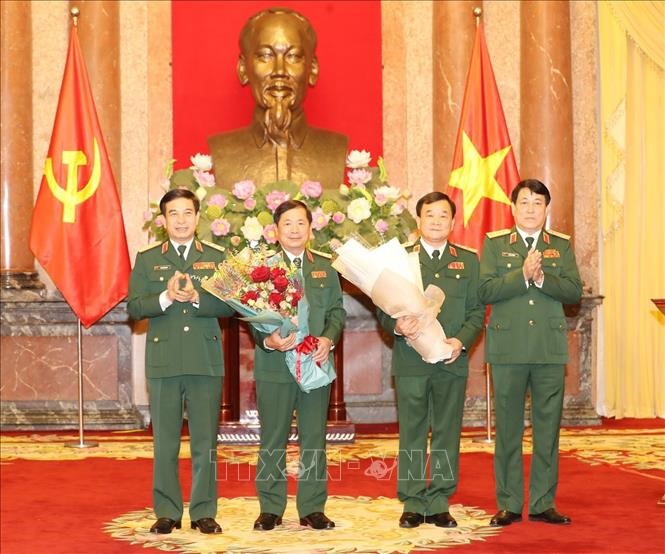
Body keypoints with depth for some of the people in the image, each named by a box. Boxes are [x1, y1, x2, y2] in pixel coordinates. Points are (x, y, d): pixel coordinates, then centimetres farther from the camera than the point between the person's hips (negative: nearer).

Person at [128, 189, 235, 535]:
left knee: (205, 441, 2)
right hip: (163, 361, 0)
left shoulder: (217, 258, 10)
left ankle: (204, 512, 9)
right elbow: (133, 308, 1)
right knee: (165, 441, 3)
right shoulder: (147, 259, 10)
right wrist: (166, 298, -15)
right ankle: (167, 512, 10)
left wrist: (196, 298, -16)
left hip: (206, 361, 0)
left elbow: (229, 305, 0)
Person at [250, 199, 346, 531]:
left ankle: (312, 509, 12)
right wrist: (267, 340, -20)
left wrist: (328, 339, -8)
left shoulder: (325, 269, 13)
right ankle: (270, 509, 11)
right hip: (274, 364, -2)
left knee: (314, 438, 5)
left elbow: (337, 311, 11)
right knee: (272, 440, 3)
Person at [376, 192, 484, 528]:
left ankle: (439, 504, 11)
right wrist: (396, 326, -17)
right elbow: (383, 309, 5)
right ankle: (413, 504, 9)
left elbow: (477, 310, 7)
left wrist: (461, 340, -10)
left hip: (452, 361, 1)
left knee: (447, 433, 4)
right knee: (412, 434, 2)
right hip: (410, 360, -1)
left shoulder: (468, 261, 11)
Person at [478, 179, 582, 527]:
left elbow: (574, 291, -1)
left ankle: (543, 504, 12)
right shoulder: (494, 244, 6)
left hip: (549, 349, 2)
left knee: (548, 429, 4)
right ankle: (508, 505, 11)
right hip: (508, 349, -1)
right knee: (507, 429, 3)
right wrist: (522, 275, -16)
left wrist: (542, 278, -15)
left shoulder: (561, 246, 10)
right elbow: (485, 291, -7)